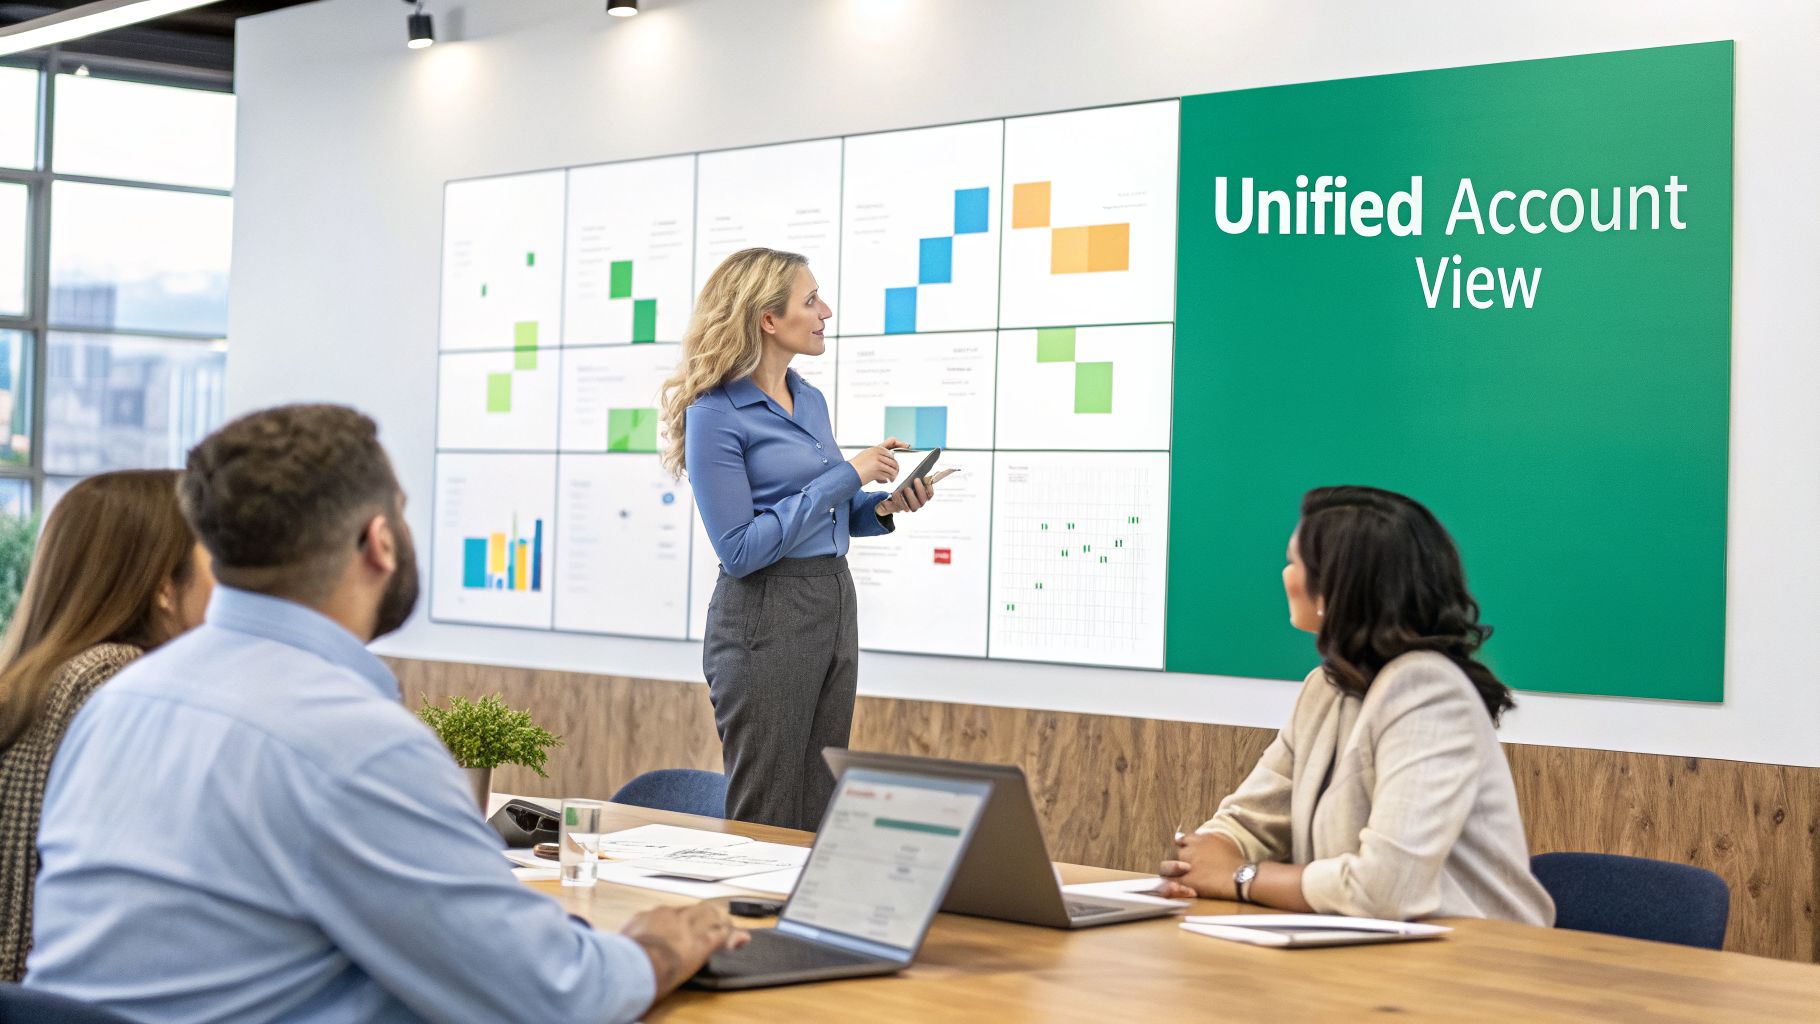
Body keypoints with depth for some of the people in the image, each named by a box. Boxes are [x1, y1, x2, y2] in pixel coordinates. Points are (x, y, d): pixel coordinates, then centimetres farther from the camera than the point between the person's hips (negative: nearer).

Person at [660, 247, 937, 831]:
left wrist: (882, 508, 1)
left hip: (836, 604, 8)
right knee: (767, 824, 1)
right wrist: (845, 477, -17)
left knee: (819, 817, 12)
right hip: (766, 620, -8)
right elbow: (740, 549, -18)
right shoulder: (716, 413, -13)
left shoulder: (810, 400, 11)